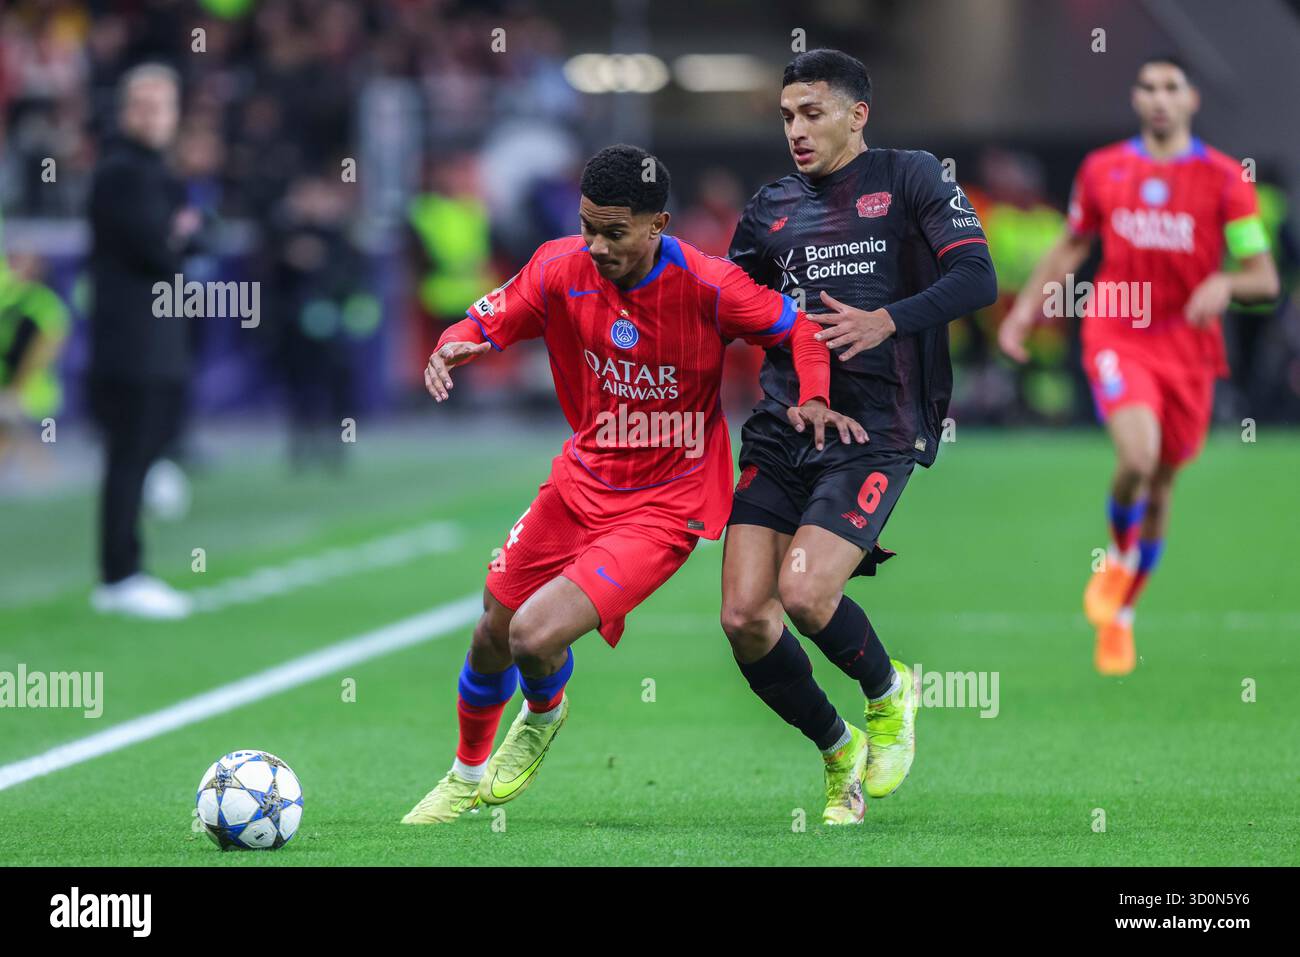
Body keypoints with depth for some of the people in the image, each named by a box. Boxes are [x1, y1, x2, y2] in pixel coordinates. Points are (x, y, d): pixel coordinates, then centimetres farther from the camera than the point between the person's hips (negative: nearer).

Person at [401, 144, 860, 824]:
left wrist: (813, 399, -22)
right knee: (494, 631, 13)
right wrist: (454, 346, -22)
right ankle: (467, 776, 43)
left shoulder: (708, 287, -21)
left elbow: (798, 328, -6)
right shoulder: (561, 269, -11)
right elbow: (486, 323, 1)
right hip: (583, 480, 5)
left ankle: (543, 716, 19)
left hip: (666, 505, -5)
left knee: (536, 636, -20)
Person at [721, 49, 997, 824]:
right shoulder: (772, 207, 15)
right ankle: (840, 753, 16)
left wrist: (887, 322, -22)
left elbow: (978, 278, -9)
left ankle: (888, 693, 11)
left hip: (877, 433, -5)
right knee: (744, 615, -7)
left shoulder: (909, 179, 2)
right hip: (781, 428, 5)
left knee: (803, 592, -22)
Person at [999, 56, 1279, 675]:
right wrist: (1026, 309, 11)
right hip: (1115, 337, -1)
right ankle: (1119, 556, 5)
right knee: (1137, 454, -26)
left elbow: (1265, 278, -4)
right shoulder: (1102, 171, 4)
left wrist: (1226, 283, -25)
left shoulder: (1224, 179, -3)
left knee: (1160, 485, 9)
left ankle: (1120, 616, 29)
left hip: (1188, 343, 1)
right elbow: (1071, 247, 19)